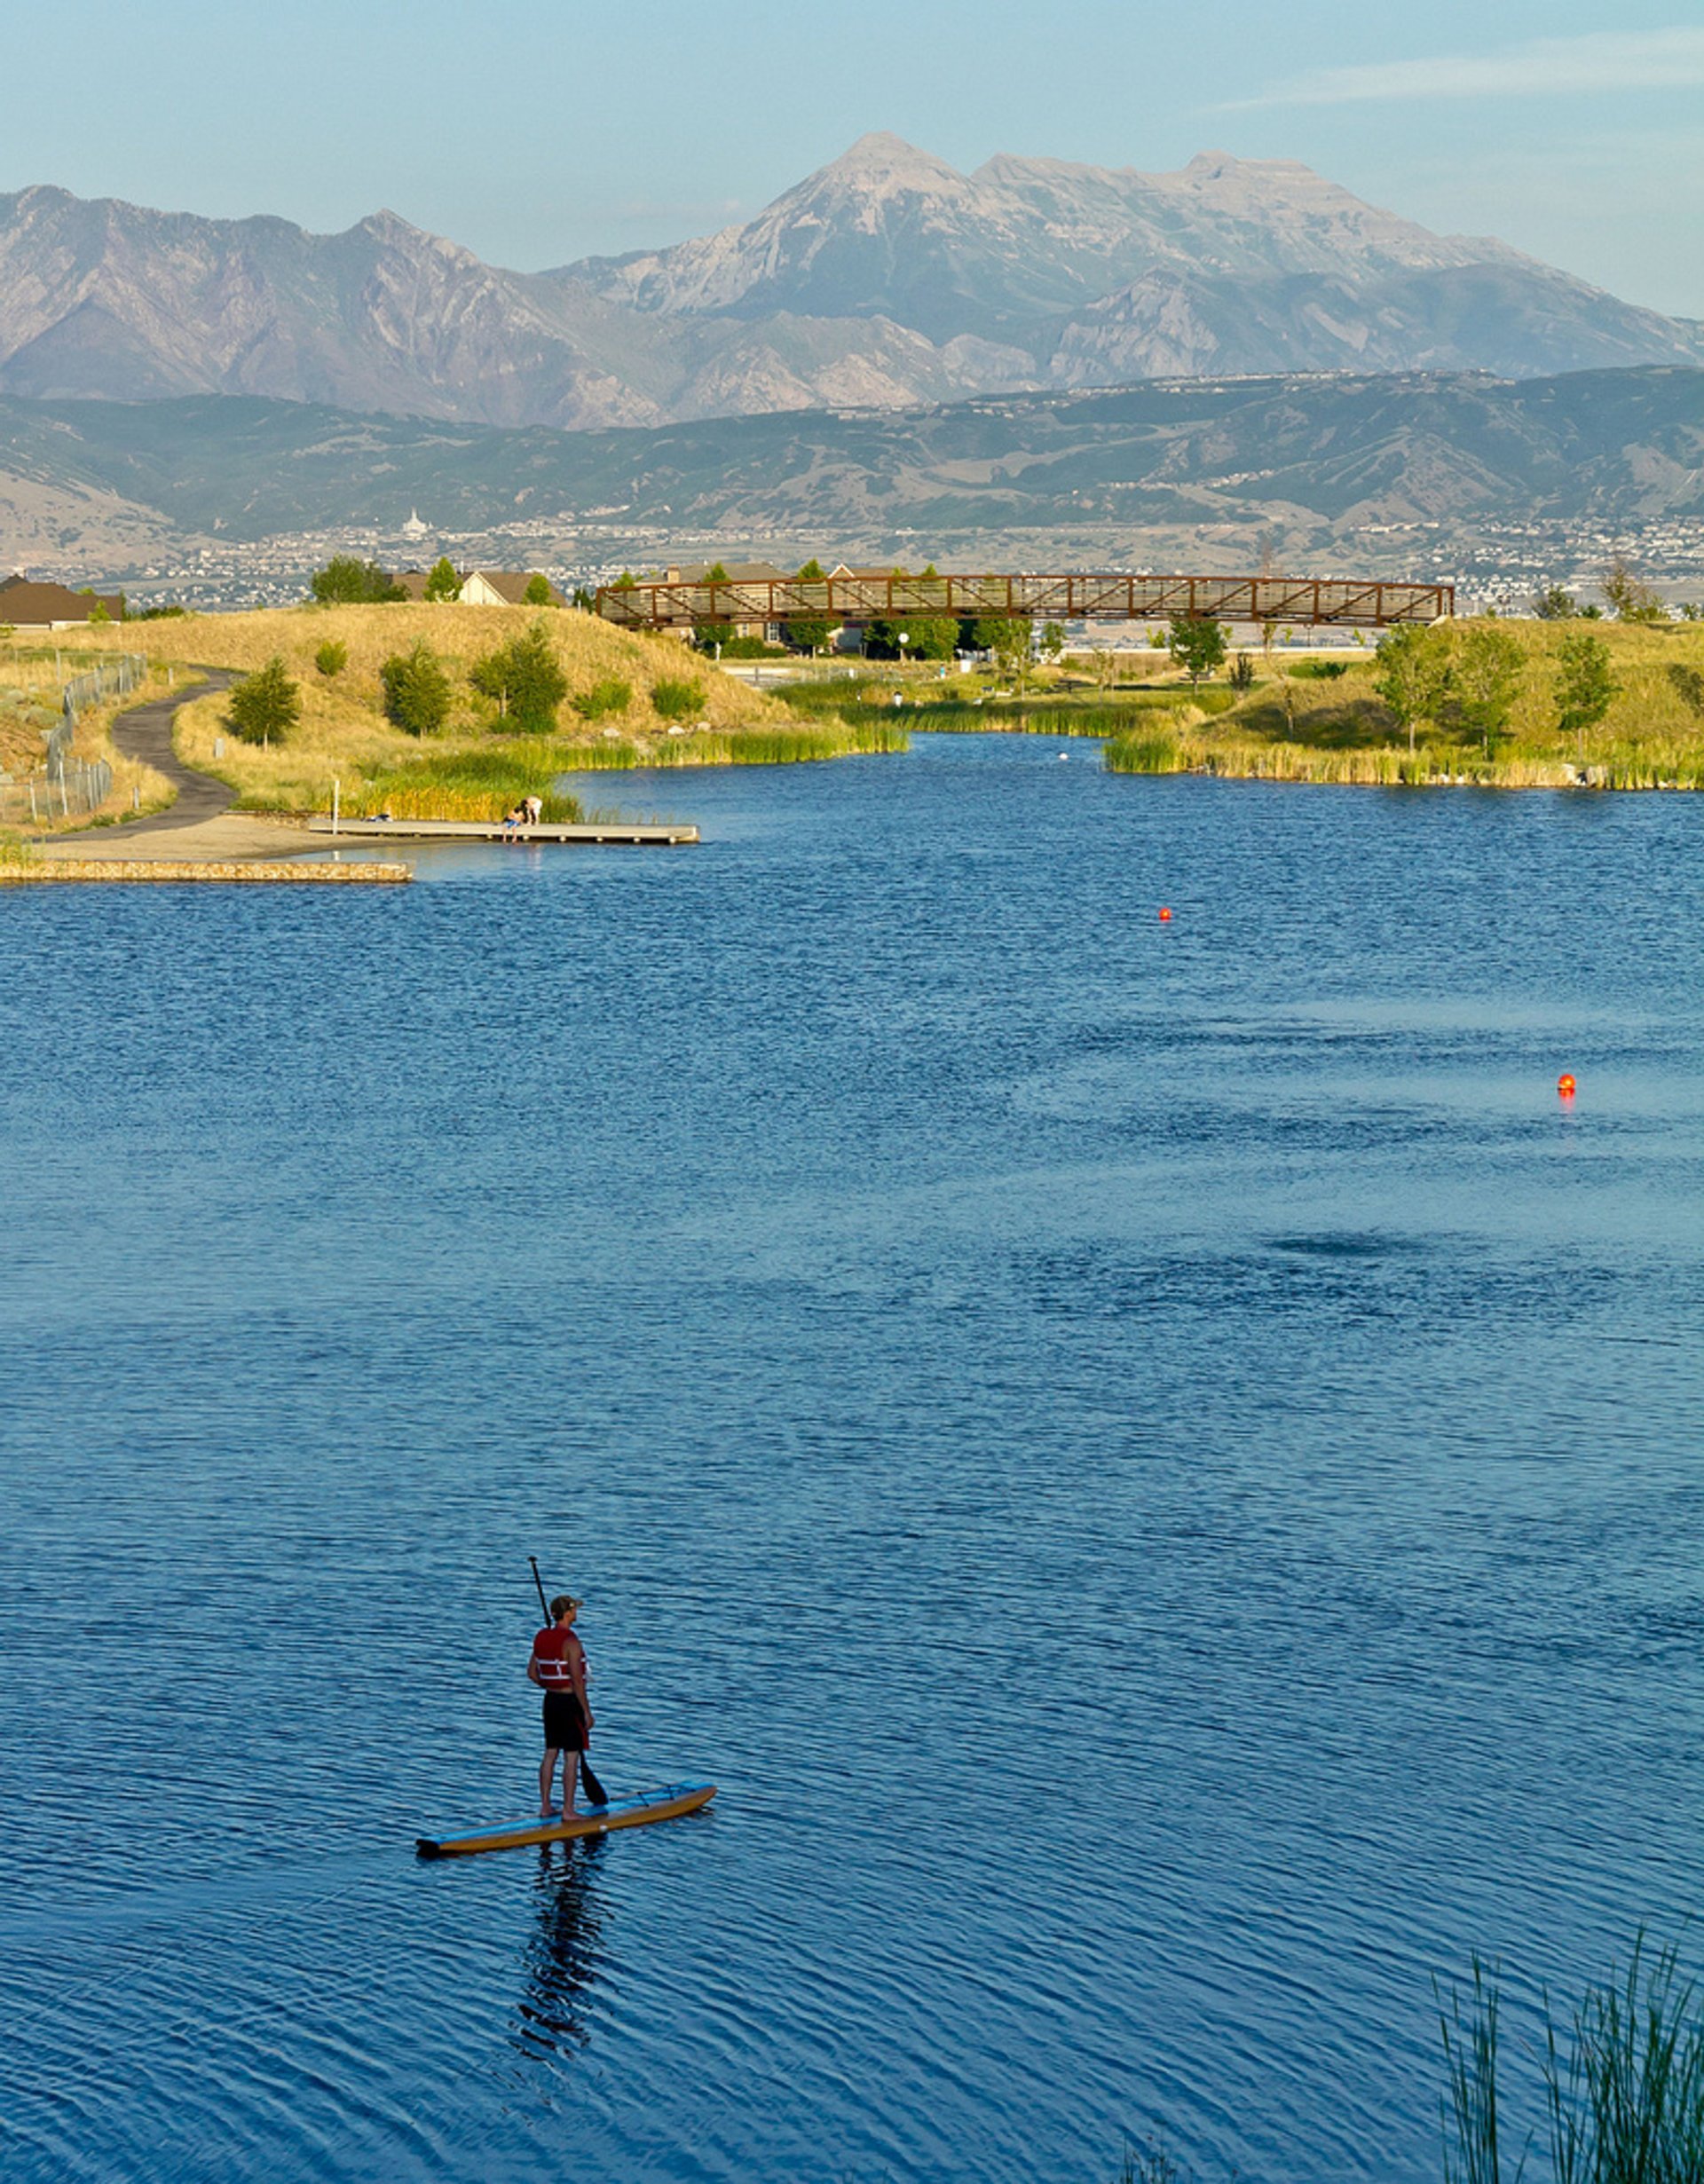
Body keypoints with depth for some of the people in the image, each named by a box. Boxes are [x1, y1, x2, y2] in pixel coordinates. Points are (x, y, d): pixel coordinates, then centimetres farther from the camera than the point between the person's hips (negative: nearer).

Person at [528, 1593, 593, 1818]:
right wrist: (587, 1712, -14)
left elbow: (532, 1673, 12)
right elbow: (577, 1681, -20)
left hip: (550, 1700, 8)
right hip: (570, 1703, -8)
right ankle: (568, 1811, 1)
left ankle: (545, 1807, 20)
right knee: (571, 1758, -1)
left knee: (550, 1753, 14)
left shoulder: (542, 1638, 5)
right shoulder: (570, 1641, -19)